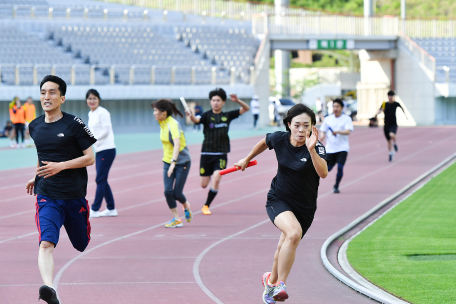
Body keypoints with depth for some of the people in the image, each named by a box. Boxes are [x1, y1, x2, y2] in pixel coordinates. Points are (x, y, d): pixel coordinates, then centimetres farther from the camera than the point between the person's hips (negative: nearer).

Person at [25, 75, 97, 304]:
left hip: (74, 196, -1)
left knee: (81, 245, 15)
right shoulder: (35, 127, 7)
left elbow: (90, 158, -7)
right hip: (47, 196, 1)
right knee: (46, 243, -22)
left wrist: (61, 166, -17)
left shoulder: (74, 124, -7)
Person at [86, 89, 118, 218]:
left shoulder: (102, 113, -11)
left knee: (100, 180, -7)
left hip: (107, 150, -9)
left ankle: (94, 209, -4)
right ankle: (111, 208, 17)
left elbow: (106, 130, -17)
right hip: (99, 150, 9)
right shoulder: (90, 114, 14)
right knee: (102, 181, 10)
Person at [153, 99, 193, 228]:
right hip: (168, 161, 7)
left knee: (177, 193, -5)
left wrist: (173, 162, -45)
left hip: (182, 162, -7)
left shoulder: (173, 125, -22)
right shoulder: (162, 124, 3)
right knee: (168, 191, -8)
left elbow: (177, 144, -35)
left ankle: (186, 206, 28)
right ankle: (176, 219, 1)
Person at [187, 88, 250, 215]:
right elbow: (197, 120, -24)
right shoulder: (207, 115, -3)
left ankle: (206, 205, 1)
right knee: (204, 184, 6)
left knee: (216, 180, -18)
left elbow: (246, 109, 8)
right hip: (207, 153, 0)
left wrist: (238, 101, -12)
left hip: (221, 154, 0)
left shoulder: (227, 116, 5)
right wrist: (191, 116, -48)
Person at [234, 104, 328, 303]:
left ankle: (272, 280, 45)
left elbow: (323, 173, -37)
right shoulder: (279, 139, -11)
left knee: (285, 249, 13)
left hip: (304, 206, 1)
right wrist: (247, 159, 26)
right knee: (294, 232, -30)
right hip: (278, 200, -1)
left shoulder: (316, 147, -18)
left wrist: (311, 150, -48)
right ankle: (280, 284, -23)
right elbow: (264, 142, 14)